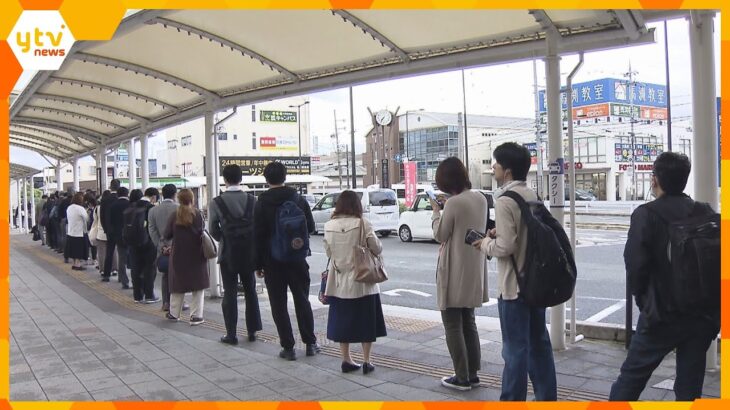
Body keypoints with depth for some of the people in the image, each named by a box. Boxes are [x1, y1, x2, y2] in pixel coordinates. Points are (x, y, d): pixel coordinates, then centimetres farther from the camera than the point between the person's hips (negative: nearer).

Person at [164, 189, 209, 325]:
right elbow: (201, 233, -10)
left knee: (178, 283, 14)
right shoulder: (198, 214, -9)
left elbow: (167, 235, -1)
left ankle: (174, 313, 25)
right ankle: (196, 315, 5)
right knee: (198, 286, 7)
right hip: (196, 255, -1)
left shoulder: (174, 216, -5)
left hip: (179, 255, 2)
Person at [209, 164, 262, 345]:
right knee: (250, 291, 13)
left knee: (230, 293, 4)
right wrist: (250, 241, 10)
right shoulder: (252, 200, -4)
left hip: (228, 253, -2)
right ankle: (252, 330, 18)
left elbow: (213, 229, -3)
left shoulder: (216, 203, -9)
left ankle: (231, 334, 6)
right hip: (249, 252, 2)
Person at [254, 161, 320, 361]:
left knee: (278, 305, 5)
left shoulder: (262, 202, -8)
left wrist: (258, 264, -3)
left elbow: (259, 235, -8)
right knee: (302, 300, 13)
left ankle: (288, 347, 5)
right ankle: (310, 343, 17)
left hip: (273, 261, -3)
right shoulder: (299, 199, 0)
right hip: (297, 259, 3)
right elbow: (311, 227, 6)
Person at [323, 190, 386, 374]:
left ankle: (346, 360, 18)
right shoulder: (362, 224, -13)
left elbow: (328, 252, 5)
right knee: (366, 321, 9)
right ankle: (366, 362, 13)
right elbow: (377, 249, -8)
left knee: (342, 320, 13)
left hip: (339, 282, 3)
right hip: (361, 280, -3)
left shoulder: (329, 226, -4)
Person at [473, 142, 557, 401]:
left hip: (514, 285, -8)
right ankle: (547, 397, 24)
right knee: (539, 343, 15)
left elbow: (506, 246, -23)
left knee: (515, 348, 0)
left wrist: (486, 244, -5)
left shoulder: (504, 201, -18)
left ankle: (512, 401, 10)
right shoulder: (532, 196, 8)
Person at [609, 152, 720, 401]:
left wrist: (643, 299, 2)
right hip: (703, 315, 4)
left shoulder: (646, 214, -11)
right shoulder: (706, 213, 3)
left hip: (662, 315, -4)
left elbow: (635, 264, -15)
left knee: (632, 376, 10)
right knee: (690, 385, 12)